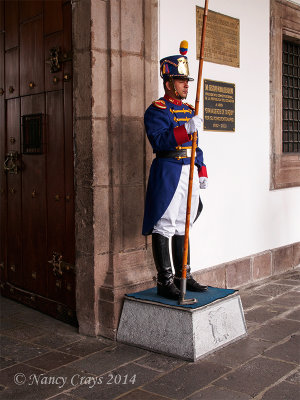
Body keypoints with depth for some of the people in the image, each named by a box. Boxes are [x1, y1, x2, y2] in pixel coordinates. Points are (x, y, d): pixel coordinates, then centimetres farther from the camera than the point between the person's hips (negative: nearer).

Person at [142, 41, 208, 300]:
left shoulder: (189, 110, 20)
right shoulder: (157, 110, -5)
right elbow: (159, 140, -20)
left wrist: (202, 172, 16)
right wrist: (186, 129, -29)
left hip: (189, 172, 8)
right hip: (168, 173, -8)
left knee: (182, 226, 13)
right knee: (164, 227, -5)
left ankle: (183, 276, 22)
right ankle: (165, 282, 1)